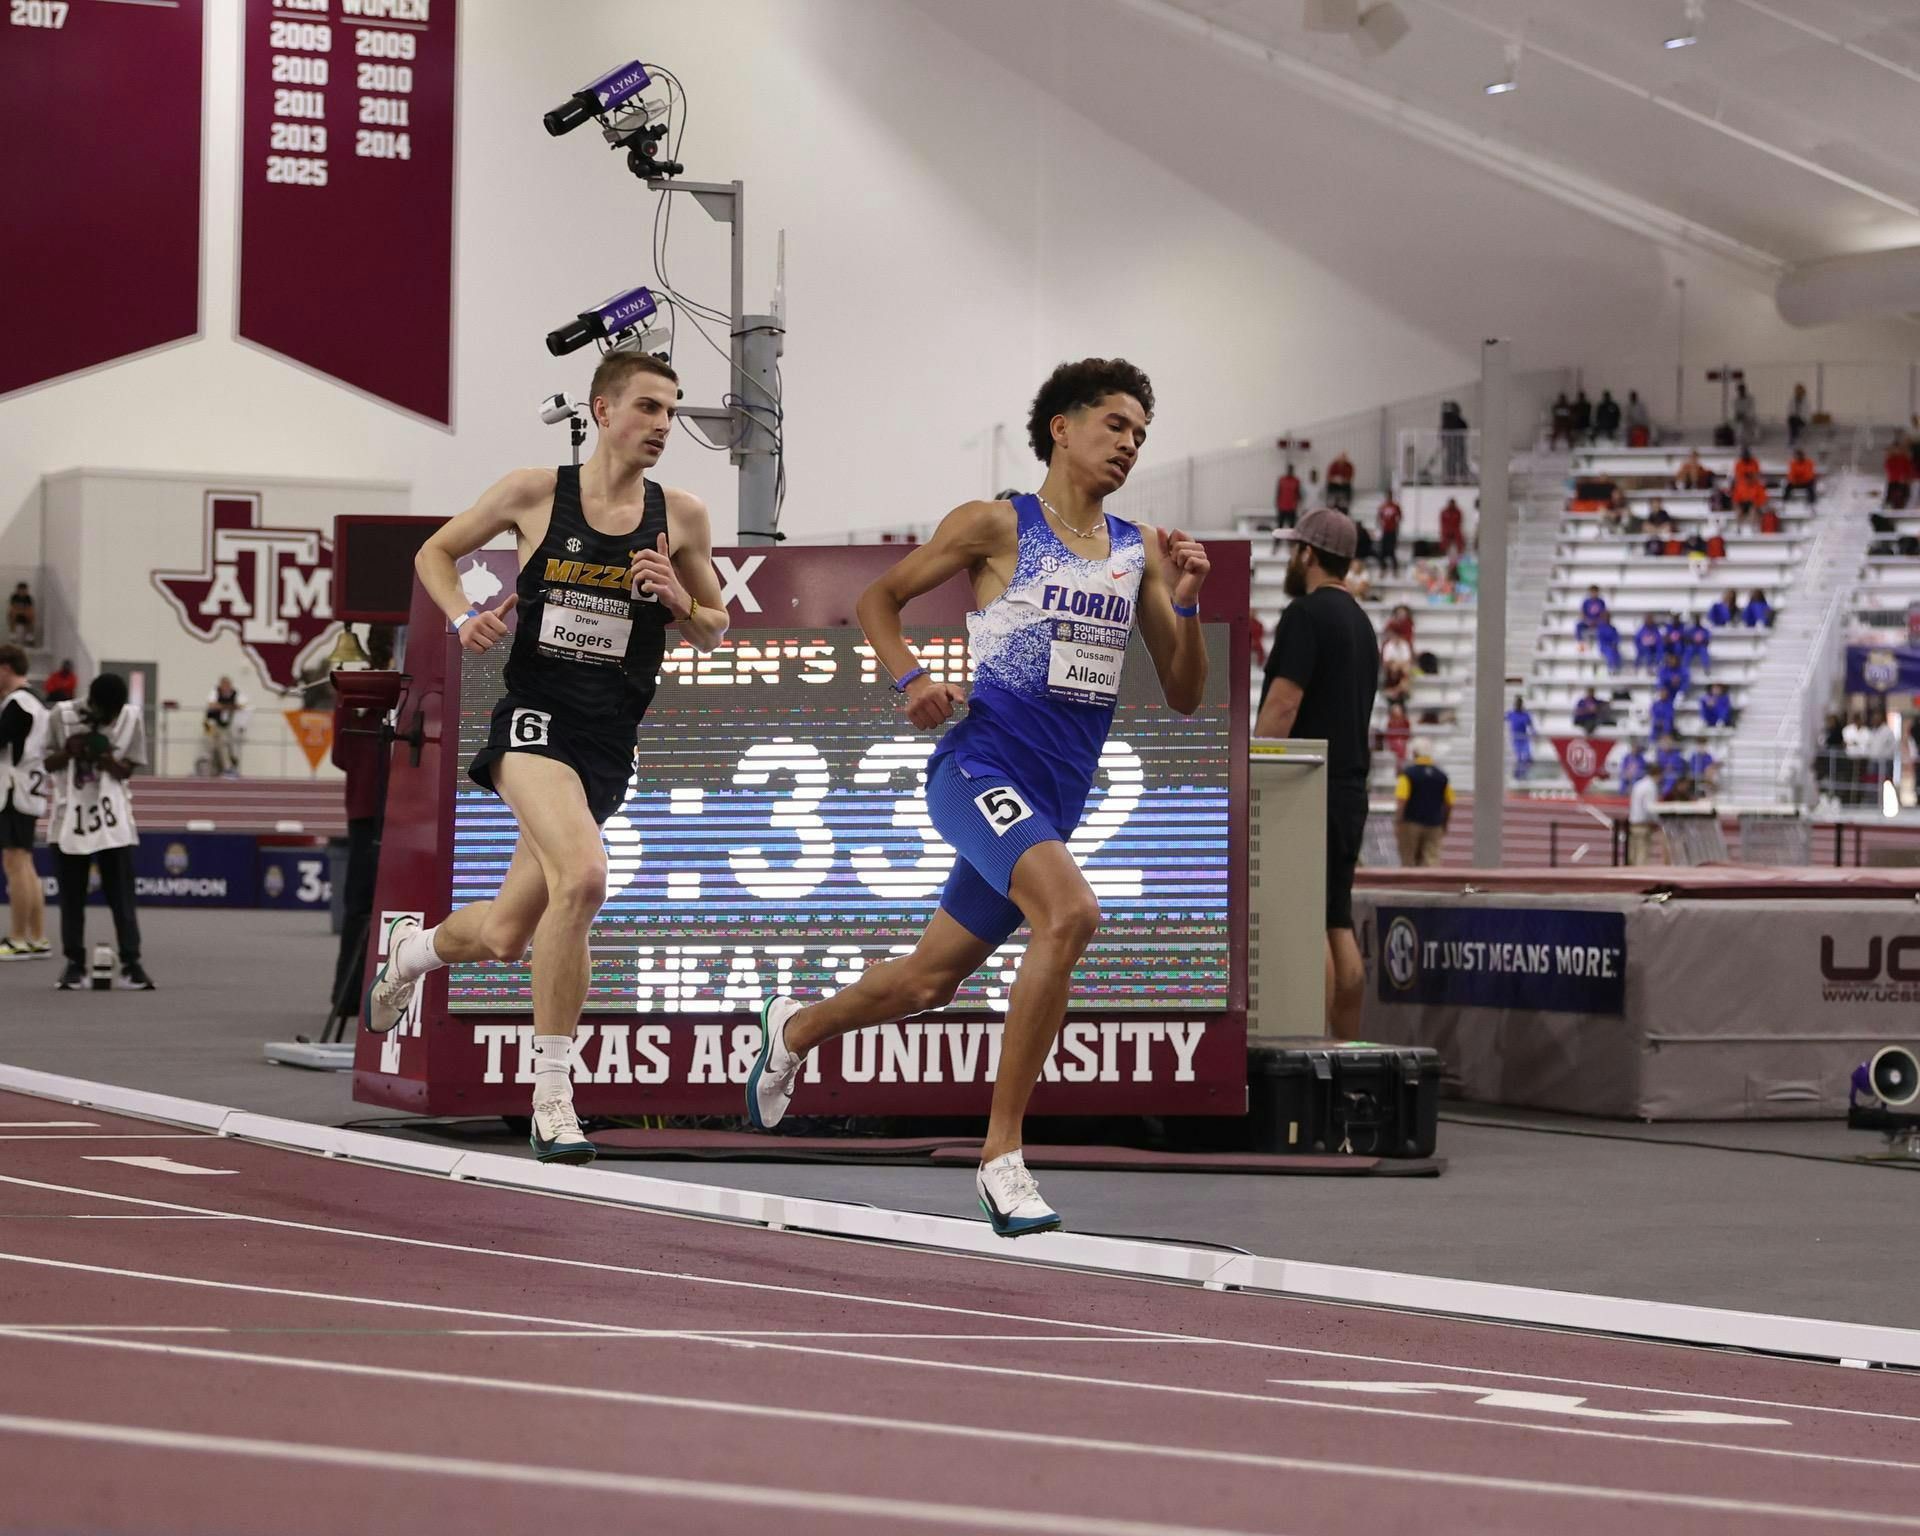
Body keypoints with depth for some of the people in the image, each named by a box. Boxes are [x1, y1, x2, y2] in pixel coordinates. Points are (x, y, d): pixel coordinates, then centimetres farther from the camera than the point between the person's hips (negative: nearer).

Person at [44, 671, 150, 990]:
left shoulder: (131, 719, -4)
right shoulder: (62, 715, -6)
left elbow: (128, 769, 2)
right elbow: (46, 763, 1)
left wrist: (110, 762, -20)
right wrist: (68, 752, -19)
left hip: (113, 819, 0)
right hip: (70, 817, 0)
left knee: (122, 895, -3)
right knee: (71, 896, 3)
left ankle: (131, 964, -2)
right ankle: (74, 965, 10)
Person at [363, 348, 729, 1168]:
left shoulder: (681, 516, 4)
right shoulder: (534, 493, -2)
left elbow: (712, 633, 15)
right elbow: (435, 553, 13)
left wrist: (680, 601, -7)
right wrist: (464, 617, -6)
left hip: (608, 741, 4)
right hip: (535, 718, -4)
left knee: (505, 935, 10)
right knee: (583, 874, -30)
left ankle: (411, 948, 47)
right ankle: (551, 1096, -22)